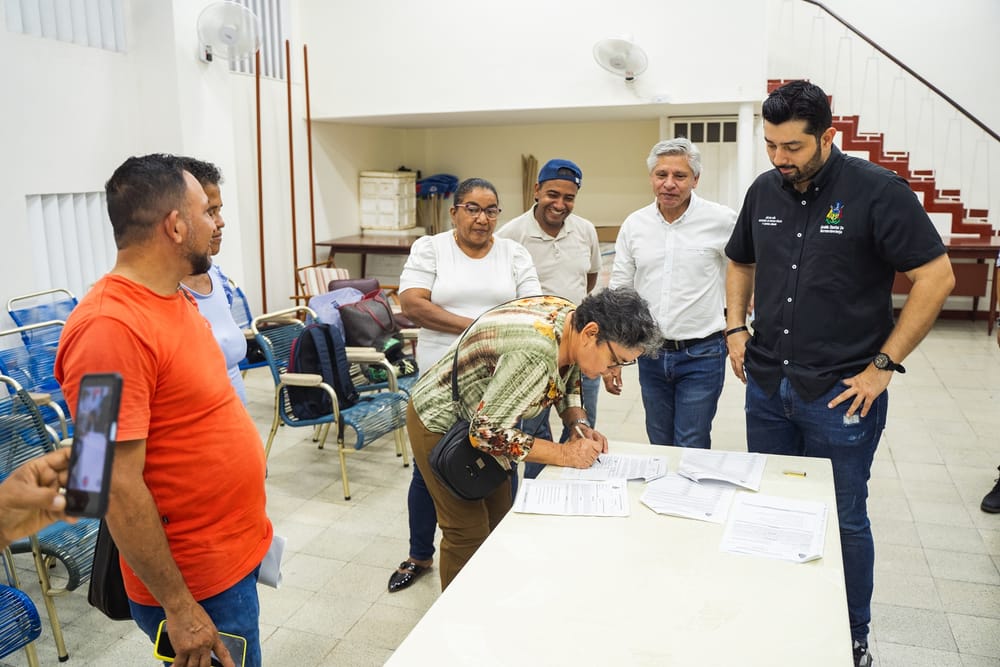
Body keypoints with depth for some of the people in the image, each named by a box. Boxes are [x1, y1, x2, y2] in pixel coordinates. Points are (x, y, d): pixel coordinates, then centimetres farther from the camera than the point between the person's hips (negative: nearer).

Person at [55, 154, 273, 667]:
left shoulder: (174, 299, 5)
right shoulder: (110, 327, -25)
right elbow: (119, 488, -25)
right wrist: (178, 606, -19)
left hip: (234, 552, 9)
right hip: (196, 583, -9)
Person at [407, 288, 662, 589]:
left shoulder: (572, 317, -11)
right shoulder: (535, 355, -38)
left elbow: (567, 379, 9)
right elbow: (487, 431, -31)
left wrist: (578, 425, -7)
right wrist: (564, 454, -26)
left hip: (482, 420, 8)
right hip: (440, 424, -8)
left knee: (500, 522, 13)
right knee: (470, 535, -3)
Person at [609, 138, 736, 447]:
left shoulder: (722, 220, -9)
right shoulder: (634, 224, 2)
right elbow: (618, 291, 7)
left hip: (702, 355, -4)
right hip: (651, 354, 4)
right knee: (660, 447, 18)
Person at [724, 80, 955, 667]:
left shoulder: (877, 191, -12)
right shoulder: (764, 191, 4)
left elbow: (936, 277, -13)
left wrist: (885, 364, -14)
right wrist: (736, 328, 6)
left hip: (841, 392, -5)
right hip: (766, 384, 5)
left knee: (842, 520, 9)